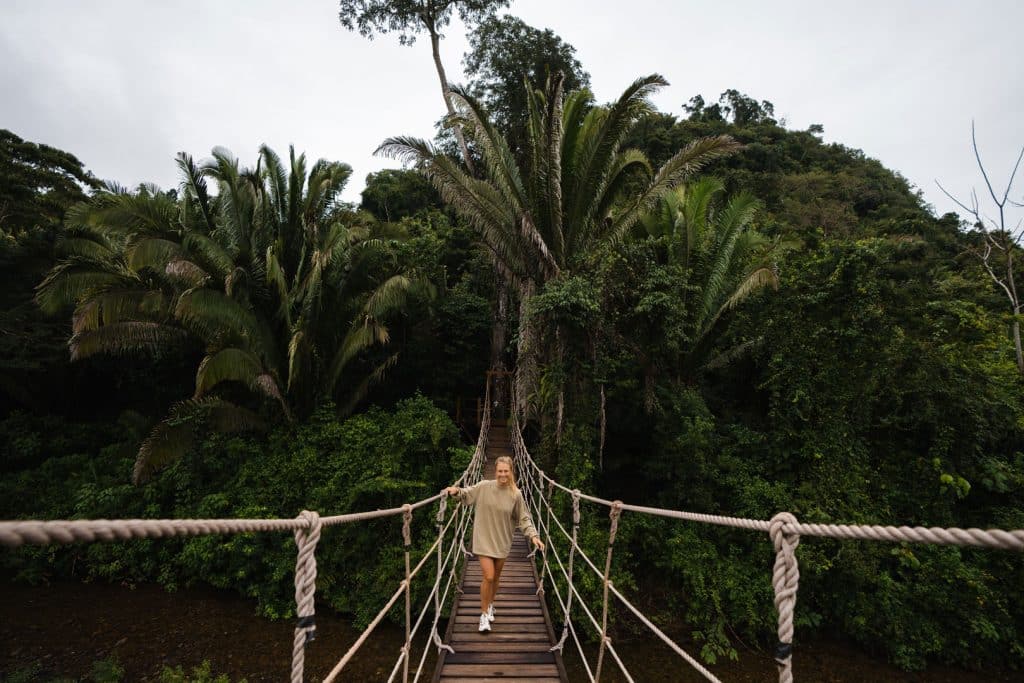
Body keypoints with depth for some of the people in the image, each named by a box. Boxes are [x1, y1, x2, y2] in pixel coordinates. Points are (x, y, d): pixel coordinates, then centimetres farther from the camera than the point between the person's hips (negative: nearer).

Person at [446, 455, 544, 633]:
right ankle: (484, 614, 13)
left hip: (502, 541, 2)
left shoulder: (516, 494, -10)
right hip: (484, 539, -2)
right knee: (488, 577, -9)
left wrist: (533, 535, -14)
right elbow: (466, 495, 1)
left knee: (496, 577, 17)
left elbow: (523, 519, -3)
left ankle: (490, 604, 45)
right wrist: (456, 491, -18)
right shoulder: (483, 487, -13)